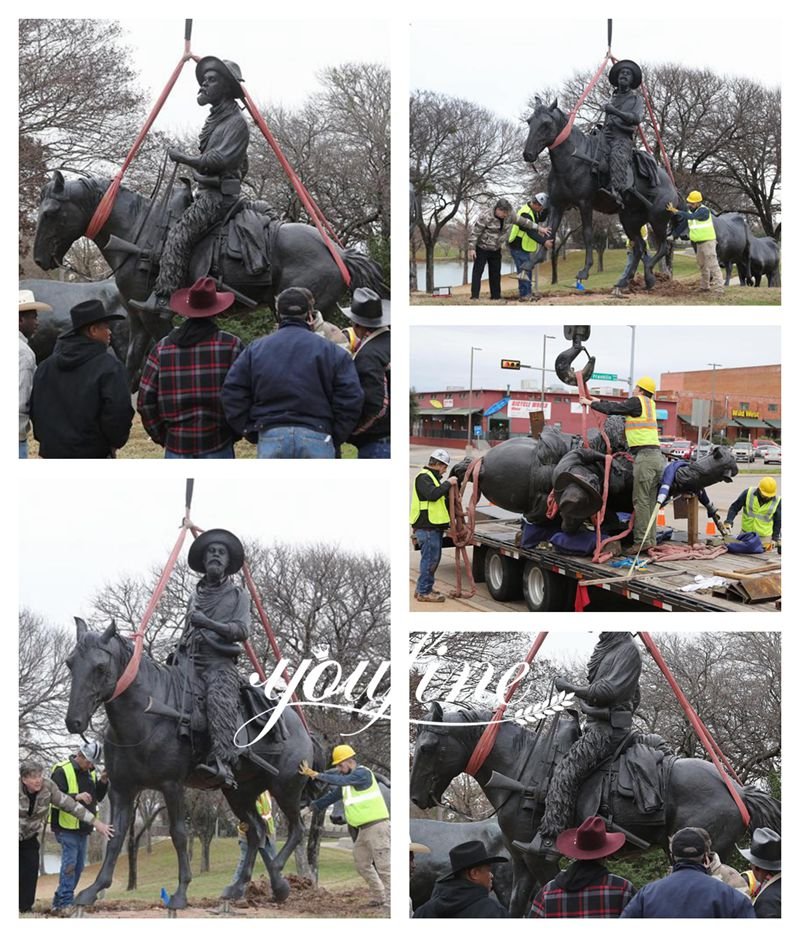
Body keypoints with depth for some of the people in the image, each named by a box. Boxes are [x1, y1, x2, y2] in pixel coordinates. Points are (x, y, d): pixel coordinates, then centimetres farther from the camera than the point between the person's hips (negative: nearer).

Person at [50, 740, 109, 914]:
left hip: (83, 828, 8)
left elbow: (98, 797, 15)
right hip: (66, 827, -8)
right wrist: (76, 796, -35)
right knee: (69, 863, -13)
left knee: (79, 865, 9)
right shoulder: (62, 771, -12)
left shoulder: (90, 772, 13)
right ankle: (66, 901, -13)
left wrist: (102, 783, -3)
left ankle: (59, 902, 17)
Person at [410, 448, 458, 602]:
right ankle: (424, 592, -4)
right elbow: (432, 494, -27)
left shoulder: (432, 477, 22)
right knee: (430, 558, -8)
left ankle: (423, 589, 23)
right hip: (427, 527, -11)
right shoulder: (423, 477, -12)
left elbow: (439, 498, 25)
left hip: (434, 526, 11)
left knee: (434, 558, 15)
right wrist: (448, 484, -20)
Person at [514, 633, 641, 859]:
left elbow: (609, 690, -21)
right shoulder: (604, 648, 18)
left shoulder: (628, 650, -11)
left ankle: (547, 840, -30)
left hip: (609, 727, -11)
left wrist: (571, 687, -14)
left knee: (566, 771, -23)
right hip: (595, 723, 11)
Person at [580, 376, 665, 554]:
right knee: (650, 501, 9)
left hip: (644, 455, -9)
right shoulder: (648, 404, 20)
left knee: (641, 500, -10)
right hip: (656, 455, 9)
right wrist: (600, 402, 40)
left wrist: (591, 403, 11)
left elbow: (613, 409, -3)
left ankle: (642, 540, -15)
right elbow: (621, 406, 31)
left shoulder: (637, 401, -4)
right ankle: (651, 539, 8)